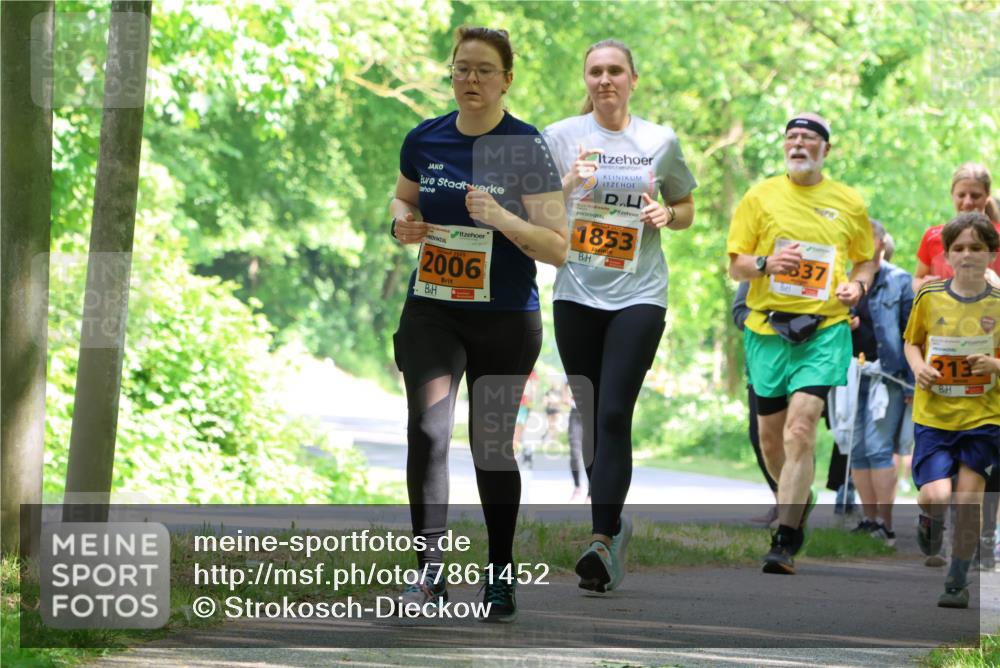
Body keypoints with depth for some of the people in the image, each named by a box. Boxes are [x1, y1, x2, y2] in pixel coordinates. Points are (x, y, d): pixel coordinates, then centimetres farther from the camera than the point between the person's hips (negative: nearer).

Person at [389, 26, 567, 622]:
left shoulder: (527, 149, -9)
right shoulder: (425, 140, 2)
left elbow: (558, 249, -12)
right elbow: (404, 197, 23)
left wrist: (502, 218, -27)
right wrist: (404, 222, -1)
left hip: (506, 321, -2)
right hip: (432, 313, 2)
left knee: (492, 445, 6)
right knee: (427, 431, -16)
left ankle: (500, 576, 23)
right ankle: (431, 573, -14)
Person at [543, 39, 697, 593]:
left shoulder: (660, 141, 6)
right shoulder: (561, 136, 4)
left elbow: (686, 211, 18)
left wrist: (667, 214, -4)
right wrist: (568, 185, -19)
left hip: (639, 295, -2)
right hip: (577, 292, 2)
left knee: (614, 415, -15)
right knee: (589, 416, 7)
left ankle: (601, 541, -21)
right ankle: (612, 521, 26)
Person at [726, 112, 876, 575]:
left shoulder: (849, 204, 8)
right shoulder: (760, 198, 7)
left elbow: (865, 260, 20)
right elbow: (735, 266, 6)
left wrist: (858, 285, -2)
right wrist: (766, 263, -14)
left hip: (824, 331, -2)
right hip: (768, 330, 2)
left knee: (800, 428, -17)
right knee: (771, 437, 7)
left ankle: (785, 542, -19)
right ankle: (800, 500, 38)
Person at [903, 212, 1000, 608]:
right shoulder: (930, 297, -1)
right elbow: (911, 341, 13)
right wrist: (919, 367, -7)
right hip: (934, 413, 0)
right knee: (936, 496, -13)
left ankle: (957, 582, 15)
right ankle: (930, 519, 25)